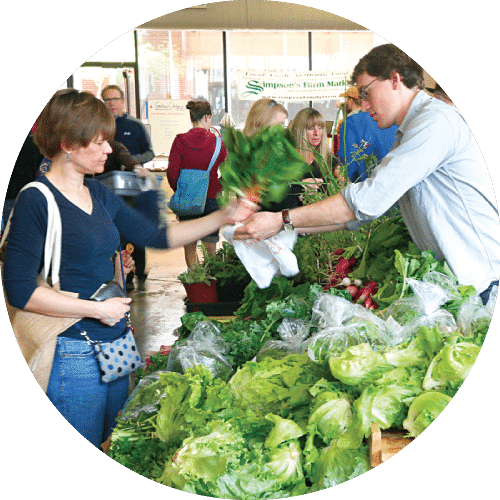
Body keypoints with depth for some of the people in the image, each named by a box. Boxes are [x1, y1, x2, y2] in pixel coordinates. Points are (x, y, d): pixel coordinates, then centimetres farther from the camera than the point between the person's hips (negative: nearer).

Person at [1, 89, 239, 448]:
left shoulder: (98, 194, 10)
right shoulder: (37, 201, -14)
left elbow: (157, 236, 13)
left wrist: (223, 218, 5)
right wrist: (98, 309, -15)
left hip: (115, 345, 8)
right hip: (73, 355, -8)